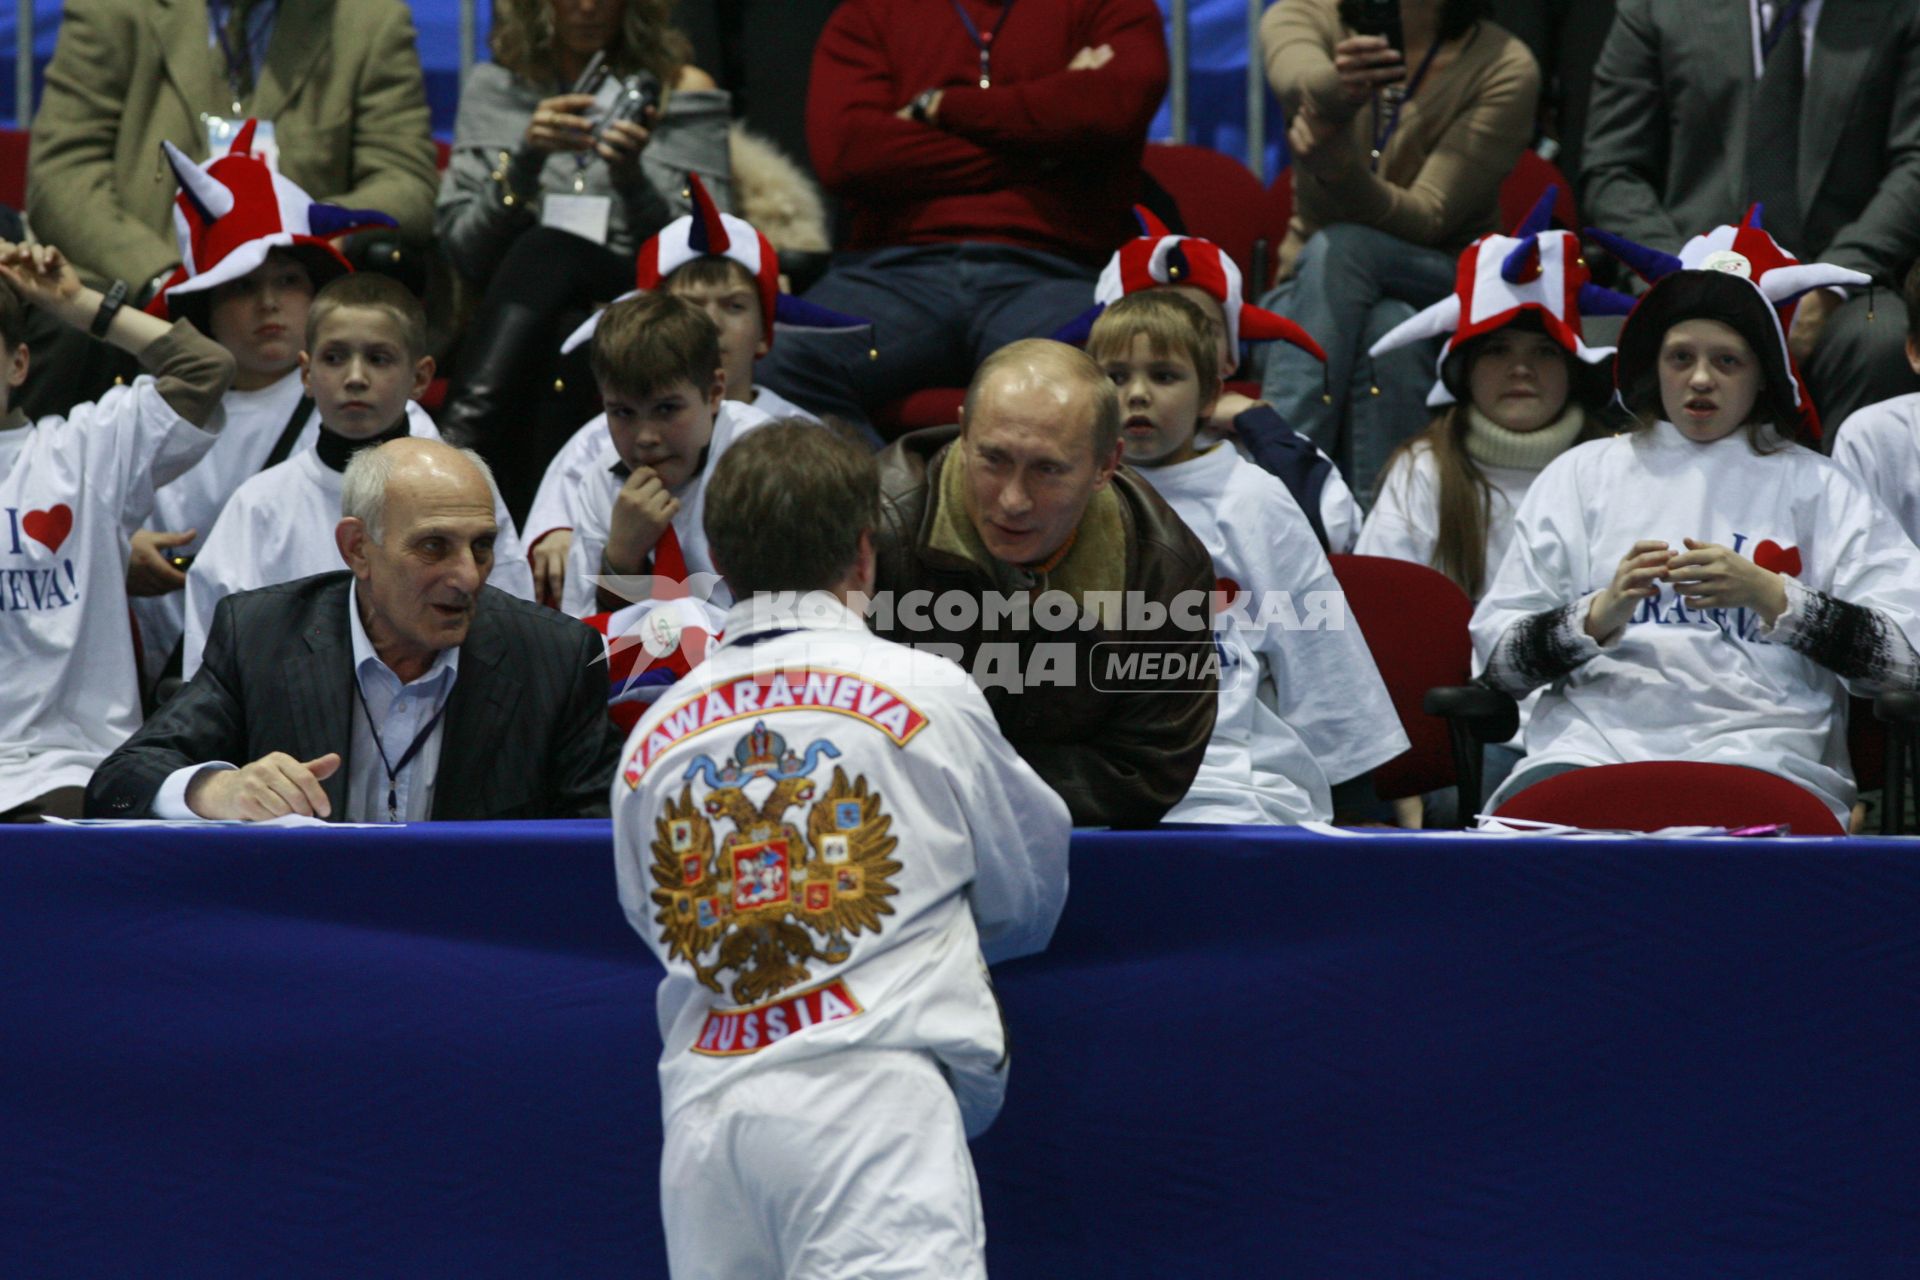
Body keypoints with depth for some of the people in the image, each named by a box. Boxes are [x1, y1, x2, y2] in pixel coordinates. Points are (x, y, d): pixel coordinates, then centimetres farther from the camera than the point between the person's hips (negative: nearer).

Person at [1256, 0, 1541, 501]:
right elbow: (1300, 81, -28)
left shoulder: (1505, 67, -6)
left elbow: (1428, 219, -18)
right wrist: (1339, 87, -54)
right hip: (1312, 298, 1)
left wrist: (1341, 171, -40)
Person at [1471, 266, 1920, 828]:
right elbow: (1493, 652, 11)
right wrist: (1598, 616, -8)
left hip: (1758, 754, -1)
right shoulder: (1582, 474, 20)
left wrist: (1768, 596, -9)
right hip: (1592, 743, 1)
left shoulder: (1819, 488, 16)